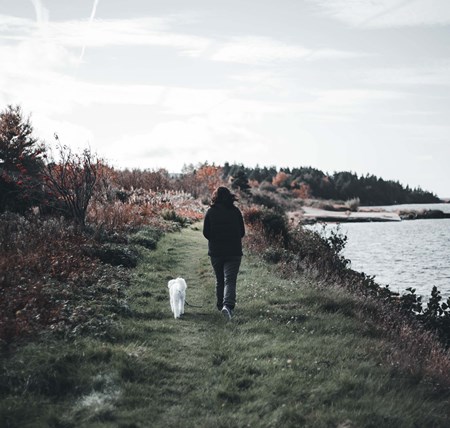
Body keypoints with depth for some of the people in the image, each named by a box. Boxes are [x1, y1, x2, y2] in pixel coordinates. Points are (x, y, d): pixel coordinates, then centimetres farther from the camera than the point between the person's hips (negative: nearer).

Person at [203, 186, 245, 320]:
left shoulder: (210, 212, -4)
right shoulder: (235, 211, -3)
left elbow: (206, 233, -4)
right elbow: (242, 232, 2)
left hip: (215, 252, 1)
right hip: (234, 251, -1)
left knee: (219, 280, 16)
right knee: (230, 280, -5)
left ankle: (221, 306, 26)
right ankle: (228, 305, -24)